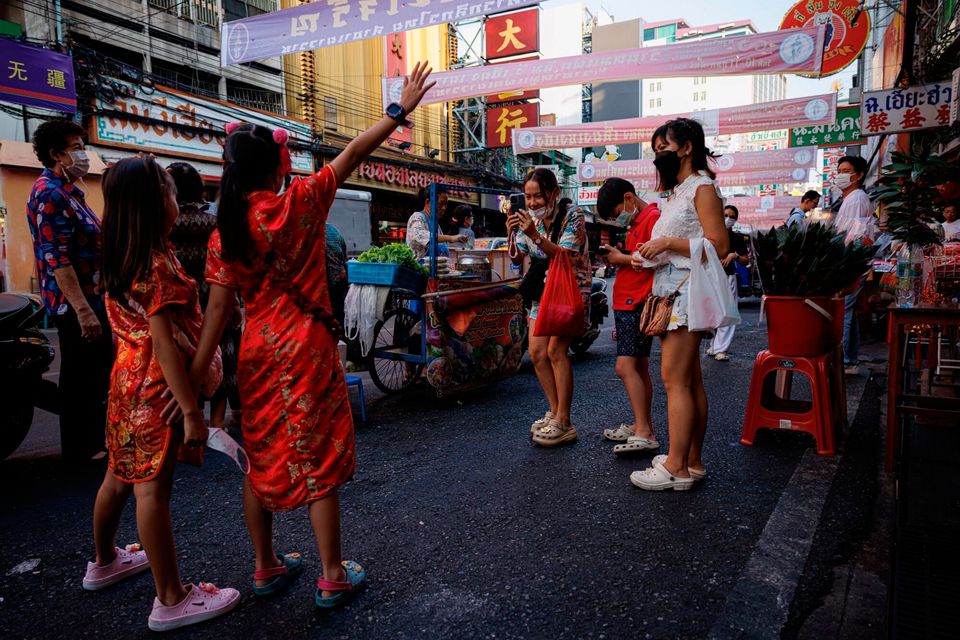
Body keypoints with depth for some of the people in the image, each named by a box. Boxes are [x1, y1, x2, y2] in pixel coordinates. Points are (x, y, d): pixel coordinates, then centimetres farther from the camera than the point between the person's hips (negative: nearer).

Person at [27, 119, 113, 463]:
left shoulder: (68, 190, 15)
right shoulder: (49, 194, -16)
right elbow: (57, 259, -24)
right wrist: (82, 309, -28)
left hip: (93, 299, 10)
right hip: (75, 304, -10)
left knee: (97, 374, 20)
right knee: (80, 377, 1)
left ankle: (94, 440, 35)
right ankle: (80, 450, 15)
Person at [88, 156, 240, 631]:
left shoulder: (121, 259, 6)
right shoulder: (158, 263, -21)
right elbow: (165, 344, -24)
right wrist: (191, 411, -22)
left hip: (127, 381, 9)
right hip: (157, 388, -9)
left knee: (121, 476, 22)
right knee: (153, 489, -2)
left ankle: (105, 562, 42)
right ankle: (172, 600, 10)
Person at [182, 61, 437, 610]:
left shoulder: (224, 232, 0)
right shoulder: (299, 203, -11)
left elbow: (219, 310, -3)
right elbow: (353, 155, -5)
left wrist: (196, 378, 0)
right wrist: (400, 110, 3)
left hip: (257, 353, 5)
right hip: (308, 348, -4)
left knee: (264, 458, 17)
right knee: (320, 461, 5)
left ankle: (267, 566, 32)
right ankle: (333, 578, 16)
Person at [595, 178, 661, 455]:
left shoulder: (653, 217, -10)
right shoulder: (636, 224, 22)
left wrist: (621, 258, -13)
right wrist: (616, 258, 10)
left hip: (637, 304, -11)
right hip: (628, 304, 11)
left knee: (626, 366, -17)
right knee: (639, 367, 13)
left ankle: (644, 434, -17)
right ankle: (642, 425, 21)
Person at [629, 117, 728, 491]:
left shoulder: (702, 187, -6)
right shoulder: (677, 191, 23)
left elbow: (719, 246, -16)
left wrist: (668, 242, -16)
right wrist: (649, 256, 12)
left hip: (687, 290, -10)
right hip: (670, 290, 10)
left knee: (675, 379, -11)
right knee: (690, 380, 10)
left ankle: (676, 467, -6)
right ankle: (692, 461, 17)